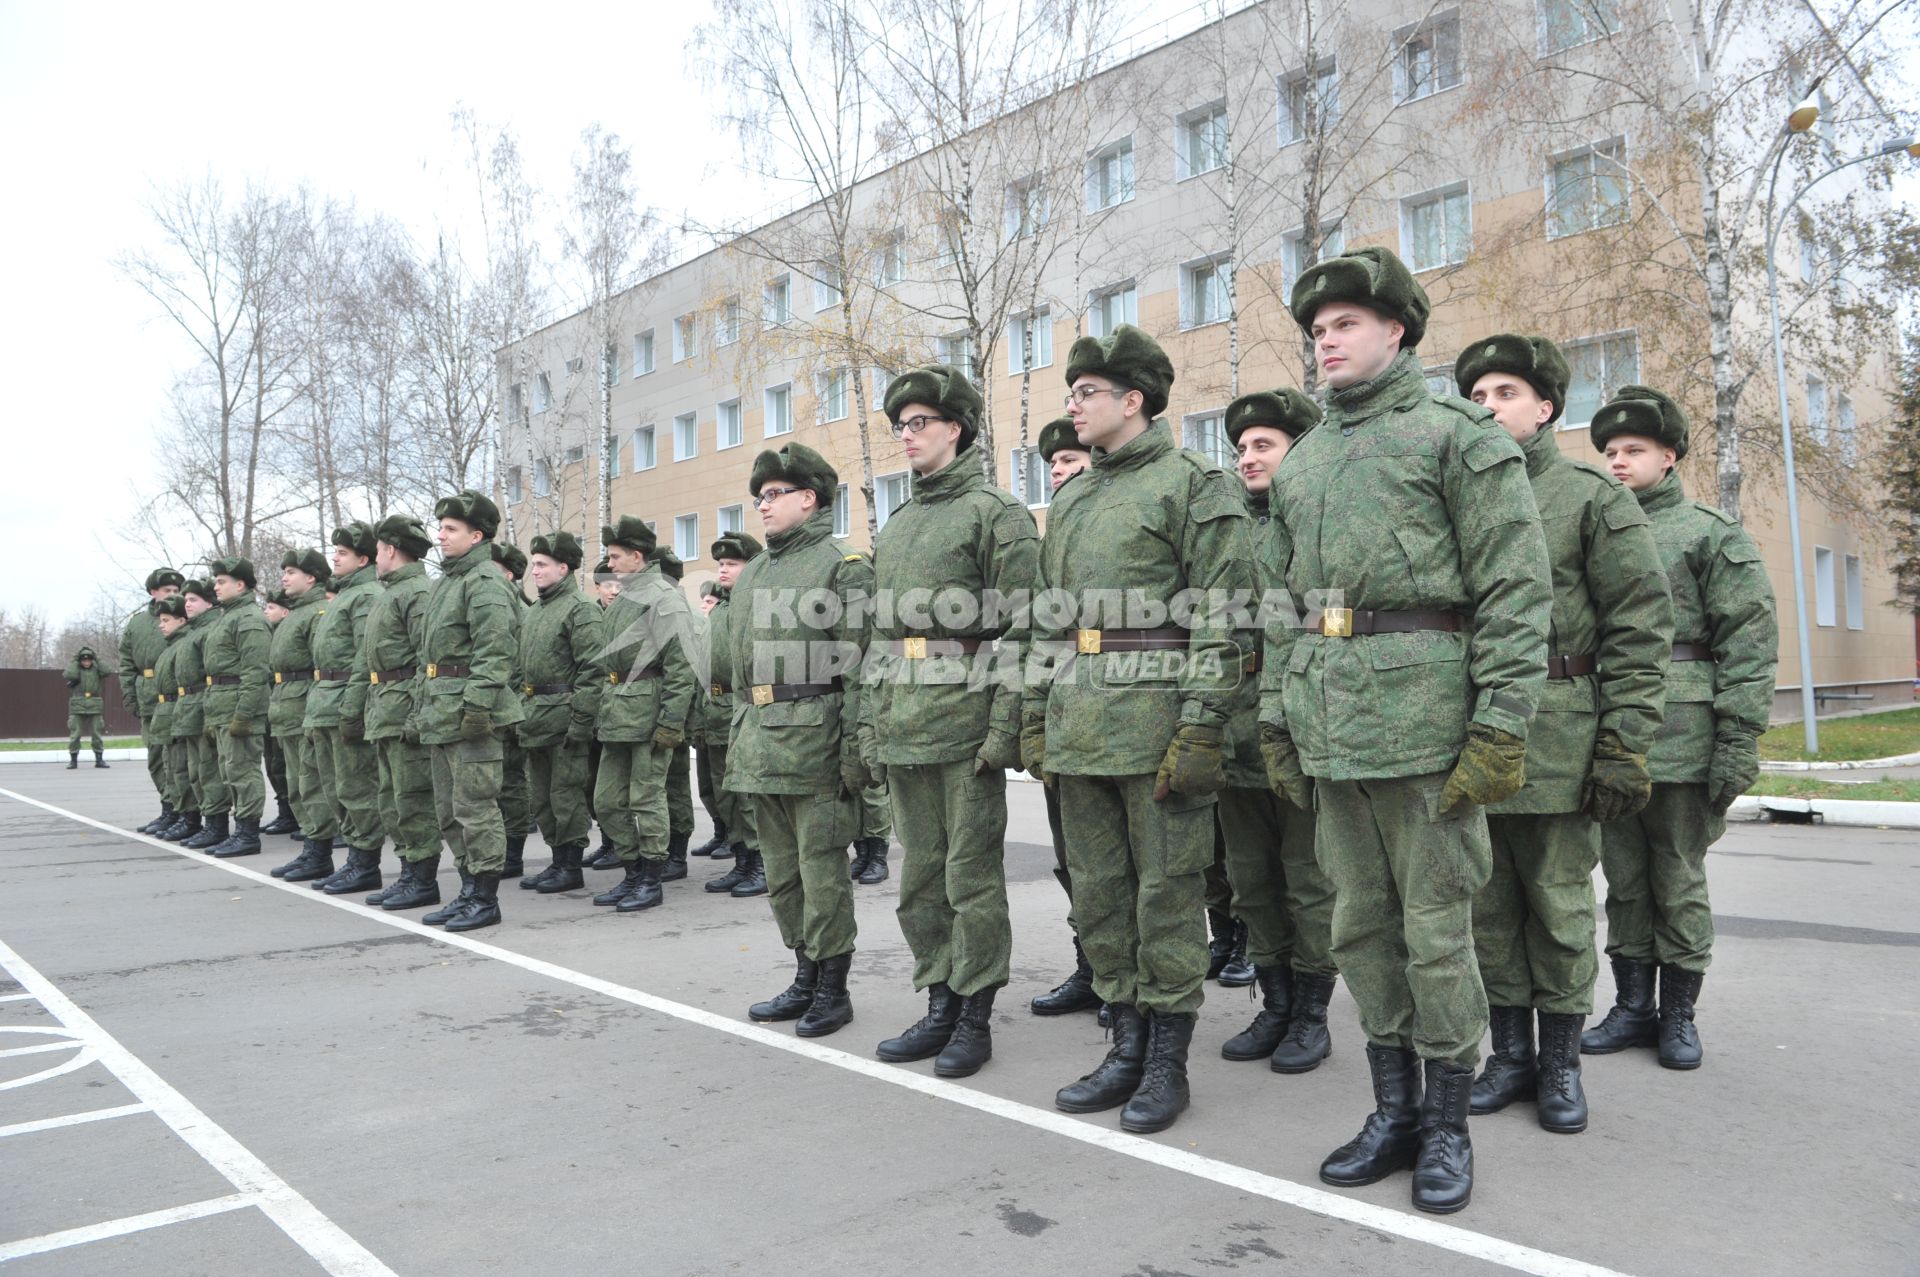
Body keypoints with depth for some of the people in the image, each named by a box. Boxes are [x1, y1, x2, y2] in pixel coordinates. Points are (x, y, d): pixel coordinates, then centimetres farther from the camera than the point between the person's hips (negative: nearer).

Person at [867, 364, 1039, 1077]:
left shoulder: (997, 514, -3)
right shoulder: (895, 528, 19)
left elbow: (1020, 631, -11)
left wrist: (1004, 725, -17)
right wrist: (870, 720, 15)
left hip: (966, 723, -7)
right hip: (902, 732, 7)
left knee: (972, 874, 1)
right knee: (920, 875, 12)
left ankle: (974, 1018, 12)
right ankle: (939, 1005, 23)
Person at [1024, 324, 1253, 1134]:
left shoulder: (1194, 485, -3)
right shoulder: (1070, 500, 20)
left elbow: (1221, 619, -10)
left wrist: (1200, 729, -17)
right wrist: (1035, 717, 15)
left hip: (1158, 724, -7)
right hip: (1078, 727, 7)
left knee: (1166, 892, 1)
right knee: (1097, 892, 11)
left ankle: (1167, 1061, 13)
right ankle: (1127, 1047, 23)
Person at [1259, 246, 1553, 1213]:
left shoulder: (1457, 435, -1)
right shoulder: (1298, 464, 18)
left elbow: (1517, 590, -7)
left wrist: (1501, 728, -14)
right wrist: (1276, 718, 12)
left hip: (1425, 720, -6)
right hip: (1328, 728, 6)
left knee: (1434, 928, 2)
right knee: (1360, 926, 11)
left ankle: (1447, 1124, 18)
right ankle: (1393, 1111, 25)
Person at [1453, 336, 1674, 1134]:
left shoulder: (1593, 498, 1)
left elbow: (1641, 628, -4)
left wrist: (1625, 745, -10)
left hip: (1558, 738, -3)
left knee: (1559, 907, 5)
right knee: (1491, 909, 10)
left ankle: (1561, 1061, 20)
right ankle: (1512, 1052, 24)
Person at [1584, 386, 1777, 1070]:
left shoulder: (1713, 533, 2)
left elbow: (1749, 645, -5)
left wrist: (1739, 742, -13)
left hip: (1681, 745, -4)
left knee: (1678, 882, 5)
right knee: (1623, 880, 10)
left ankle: (1679, 1013, 18)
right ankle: (1633, 1006, 22)